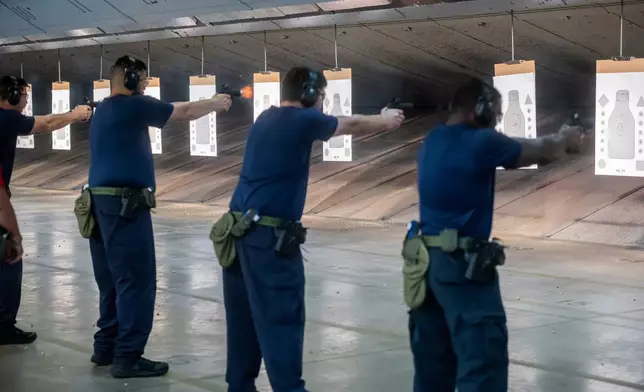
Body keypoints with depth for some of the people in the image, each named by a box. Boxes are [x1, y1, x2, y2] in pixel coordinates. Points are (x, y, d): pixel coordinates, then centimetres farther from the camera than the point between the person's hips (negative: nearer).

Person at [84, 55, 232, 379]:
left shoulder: (103, 110, 17)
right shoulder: (131, 105, -10)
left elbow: (172, 111, 25)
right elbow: (184, 112, -1)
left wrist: (210, 104, 24)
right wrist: (216, 103, 16)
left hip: (102, 203, 10)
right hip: (124, 205, -10)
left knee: (113, 280, 17)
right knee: (136, 281, -5)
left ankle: (106, 347, 23)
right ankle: (127, 357, -3)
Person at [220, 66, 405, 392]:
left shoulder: (267, 118, 15)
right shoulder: (303, 119, -7)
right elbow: (351, 125, 10)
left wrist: (379, 119, 37)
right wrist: (387, 121, 29)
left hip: (239, 231, 8)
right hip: (270, 237, -8)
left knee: (243, 320, 14)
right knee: (281, 322, -6)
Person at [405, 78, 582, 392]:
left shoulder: (432, 142, 11)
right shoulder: (481, 142, -13)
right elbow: (543, 153, -1)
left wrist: (553, 141, 22)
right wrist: (566, 140, 20)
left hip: (426, 262, 8)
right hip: (463, 264, -8)